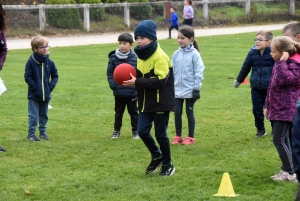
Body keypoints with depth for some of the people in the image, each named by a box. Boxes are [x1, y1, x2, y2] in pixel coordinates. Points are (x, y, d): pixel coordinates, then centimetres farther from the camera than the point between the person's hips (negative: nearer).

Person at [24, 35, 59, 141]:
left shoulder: (50, 62, 0)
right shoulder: (31, 62, -12)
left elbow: (55, 76, 8)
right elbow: (27, 77, -12)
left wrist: (51, 87, -5)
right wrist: (35, 87, -16)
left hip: (46, 95, 4)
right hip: (34, 95, -4)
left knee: (44, 115, 16)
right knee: (33, 116, -2)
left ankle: (42, 132, 28)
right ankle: (31, 134, 7)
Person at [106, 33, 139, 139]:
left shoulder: (135, 58, -9)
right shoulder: (113, 58, -5)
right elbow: (109, 72, 0)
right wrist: (113, 84, -10)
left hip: (132, 92, -1)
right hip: (118, 92, 1)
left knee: (133, 111, 12)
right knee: (118, 112, 16)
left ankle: (135, 130, 24)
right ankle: (117, 130, 28)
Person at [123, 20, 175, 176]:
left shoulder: (160, 57, -18)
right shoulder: (141, 55, 9)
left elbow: (160, 81, -25)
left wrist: (137, 83, -25)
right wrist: (132, 79, -5)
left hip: (161, 103, -7)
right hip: (146, 102, 7)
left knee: (160, 134, 3)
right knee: (142, 131, 0)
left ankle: (168, 164, 21)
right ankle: (156, 156, 24)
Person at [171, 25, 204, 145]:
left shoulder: (194, 54, -9)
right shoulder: (176, 54, 4)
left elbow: (199, 72, -9)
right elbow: (172, 71, 9)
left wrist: (196, 88, -11)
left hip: (190, 90, -4)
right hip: (177, 90, 4)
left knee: (189, 113, 6)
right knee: (177, 113, 7)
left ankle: (191, 137, 16)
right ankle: (178, 136, 19)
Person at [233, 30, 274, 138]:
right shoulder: (252, 53, -1)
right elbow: (245, 67, 12)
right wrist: (238, 80, 21)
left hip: (270, 87, -4)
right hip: (256, 88, 4)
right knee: (257, 109, 7)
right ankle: (260, 130, 24)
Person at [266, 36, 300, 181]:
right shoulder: (281, 64, 13)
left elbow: (283, 79, -36)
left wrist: (282, 62, -30)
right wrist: (268, 105, 24)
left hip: (286, 110, -10)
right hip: (277, 108, 10)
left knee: (279, 140, -12)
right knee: (282, 140, 12)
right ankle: (286, 170, 19)